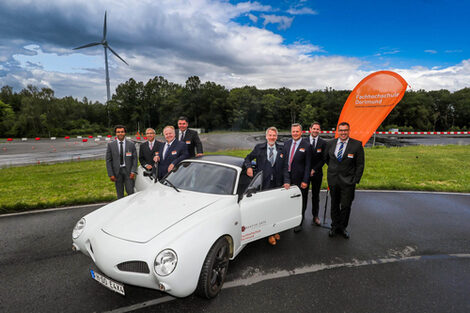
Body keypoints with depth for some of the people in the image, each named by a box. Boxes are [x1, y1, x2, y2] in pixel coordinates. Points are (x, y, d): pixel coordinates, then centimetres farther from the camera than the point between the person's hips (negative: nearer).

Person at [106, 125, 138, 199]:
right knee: (120, 194, 8)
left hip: (128, 171, -1)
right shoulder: (110, 145, 3)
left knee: (130, 191, -4)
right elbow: (108, 160, 2)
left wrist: (133, 171, -9)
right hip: (117, 171, 1)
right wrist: (111, 174, -5)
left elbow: (135, 159, 2)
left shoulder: (131, 144, 3)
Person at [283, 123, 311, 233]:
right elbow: (284, 161, 5)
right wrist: (286, 179, -1)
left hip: (300, 178, -4)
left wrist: (305, 181, -13)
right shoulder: (287, 143, 5)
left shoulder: (306, 146, -9)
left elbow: (307, 165, -9)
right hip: (288, 177, 4)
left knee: (301, 202, 11)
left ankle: (299, 223, 27)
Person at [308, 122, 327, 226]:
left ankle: (315, 216, 22)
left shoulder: (323, 143, 1)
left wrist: (314, 169, -10)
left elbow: (323, 159, -1)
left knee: (316, 195, 10)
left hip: (317, 173, 1)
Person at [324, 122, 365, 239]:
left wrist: (356, 181, -9)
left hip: (348, 181, -3)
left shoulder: (357, 144, -8)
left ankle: (342, 227, 25)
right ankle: (335, 226, 30)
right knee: (334, 204, 14)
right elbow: (326, 158, 18)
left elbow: (360, 165, -6)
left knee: (346, 206, 5)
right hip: (333, 179, 3)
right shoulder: (330, 144, 1)